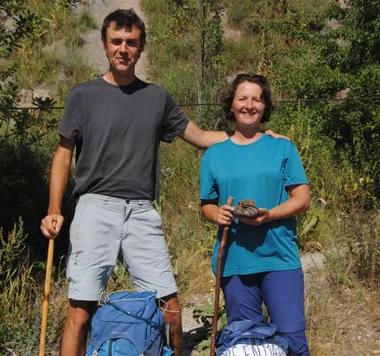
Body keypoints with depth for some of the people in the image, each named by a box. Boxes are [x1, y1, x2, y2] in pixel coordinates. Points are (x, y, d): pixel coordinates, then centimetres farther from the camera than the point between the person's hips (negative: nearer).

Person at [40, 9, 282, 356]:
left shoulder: (157, 97, 14)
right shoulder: (84, 95, 6)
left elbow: (201, 137, 19)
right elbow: (63, 156, 8)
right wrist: (54, 210, -3)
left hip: (143, 213, 2)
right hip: (96, 208, -2)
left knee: (171, 310, -1)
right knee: (81, 310, -7)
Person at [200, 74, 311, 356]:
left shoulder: (282, 148, 4)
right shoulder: (214, 154, 9)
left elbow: (302, 199, 0)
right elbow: (207, 204, 14)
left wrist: (269, 215, -17)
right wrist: (217, 214, -9)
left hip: (280, 258, -2)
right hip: (234, 261, 2)